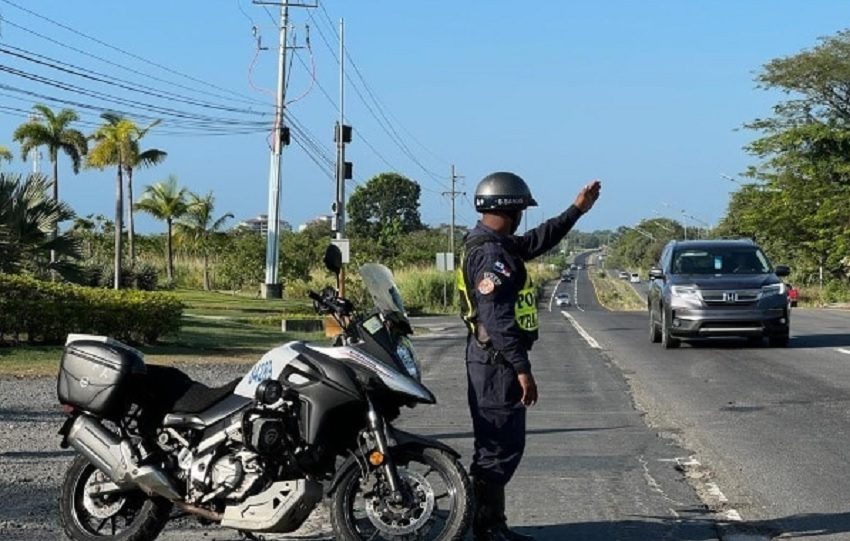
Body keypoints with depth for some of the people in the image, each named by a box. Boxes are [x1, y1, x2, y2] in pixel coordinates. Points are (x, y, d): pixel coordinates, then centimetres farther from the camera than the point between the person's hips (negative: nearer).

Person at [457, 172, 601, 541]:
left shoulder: (493, 244, 13)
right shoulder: (491, 253, -20)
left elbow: (538, 241, 28)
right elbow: (497, 319, -26)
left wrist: (577, 210, 29)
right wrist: (522, 369, -26)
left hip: (494, 361, 11)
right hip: (498, 363, -11)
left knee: (498, 447, 15)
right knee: (500, 449, -6)